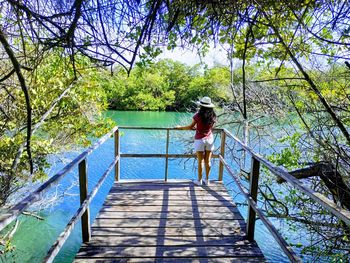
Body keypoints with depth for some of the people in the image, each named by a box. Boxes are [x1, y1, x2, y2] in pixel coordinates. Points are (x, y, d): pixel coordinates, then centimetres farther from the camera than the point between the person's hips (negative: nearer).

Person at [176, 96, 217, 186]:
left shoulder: (198, 115, -15)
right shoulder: (213, 116, -1)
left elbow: (190, 127, -9)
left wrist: (180, 127, 7)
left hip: (200, 140, -4)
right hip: (210, 139, 4)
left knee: (200, 161, 5)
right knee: (208, 161, 12)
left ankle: (199, 180, 16)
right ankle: (207, 180, 22)